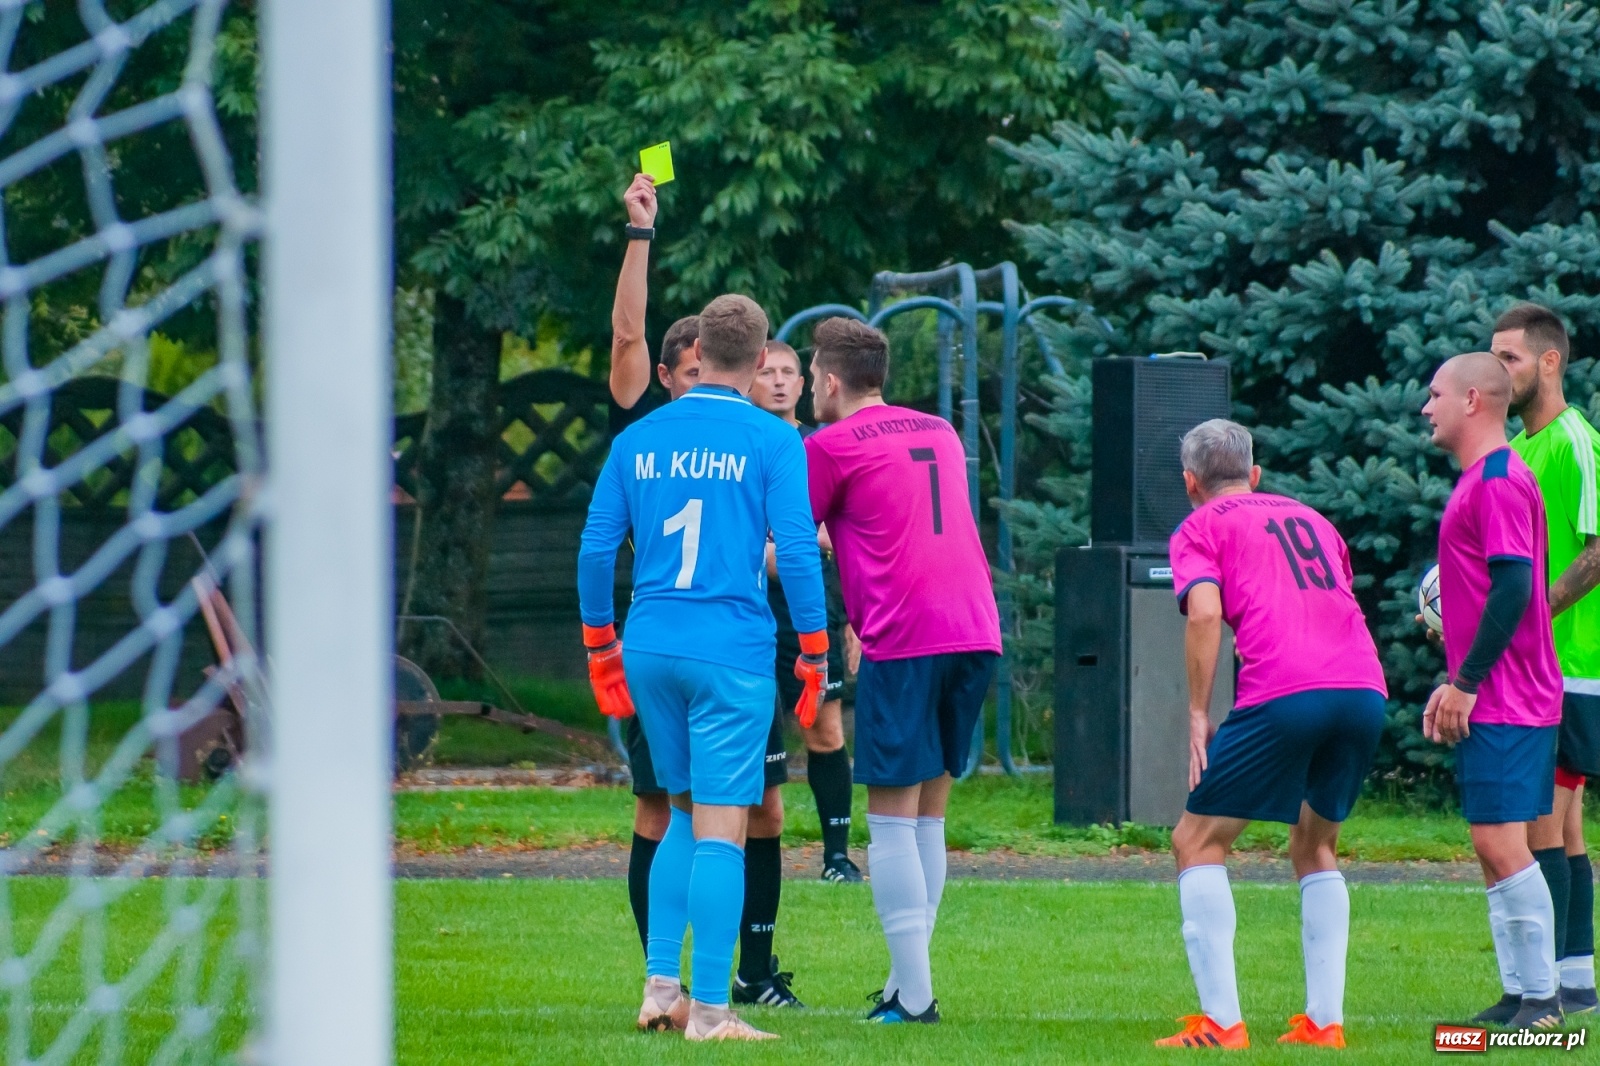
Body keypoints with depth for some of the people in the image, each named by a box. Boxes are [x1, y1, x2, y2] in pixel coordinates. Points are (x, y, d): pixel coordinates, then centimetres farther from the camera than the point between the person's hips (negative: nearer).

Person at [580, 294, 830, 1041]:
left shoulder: (638, 440, 9)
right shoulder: (771, 443, -4)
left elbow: (596, 549, 9)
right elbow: (797, 551, -10)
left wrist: (601, 650, 18)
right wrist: (814, 654, -2)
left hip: (650, 647, 5)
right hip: (732, 654, -5)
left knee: (685, 814, 19)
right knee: (720, 829, -3)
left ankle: (660, 985, 13)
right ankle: (709, 1011, -6)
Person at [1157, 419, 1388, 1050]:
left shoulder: (1201, 528, 13)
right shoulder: (1311, 520, 30)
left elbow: (1205, 612, -4)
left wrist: (1198, 714, 0)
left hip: (1282, 693, -5)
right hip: (1365, 689, 5)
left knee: (1197, 842, 6)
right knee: (1315, 847, 24)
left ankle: (1221, 1022, -5)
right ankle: (1324, 1020, 13)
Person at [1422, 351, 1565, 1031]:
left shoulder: (1499, 482, -14)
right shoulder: (1480, 480, 17)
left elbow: (1513, 586, -21)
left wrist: (1467, 683, -19)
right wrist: (1455, 682, 22)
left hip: (1505, 700, -10)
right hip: (1490, 701, 10)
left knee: (1502, 845, -11)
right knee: (1495, 848, 9)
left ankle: (1541, 1000, -9)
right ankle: (1520, 995, 11)